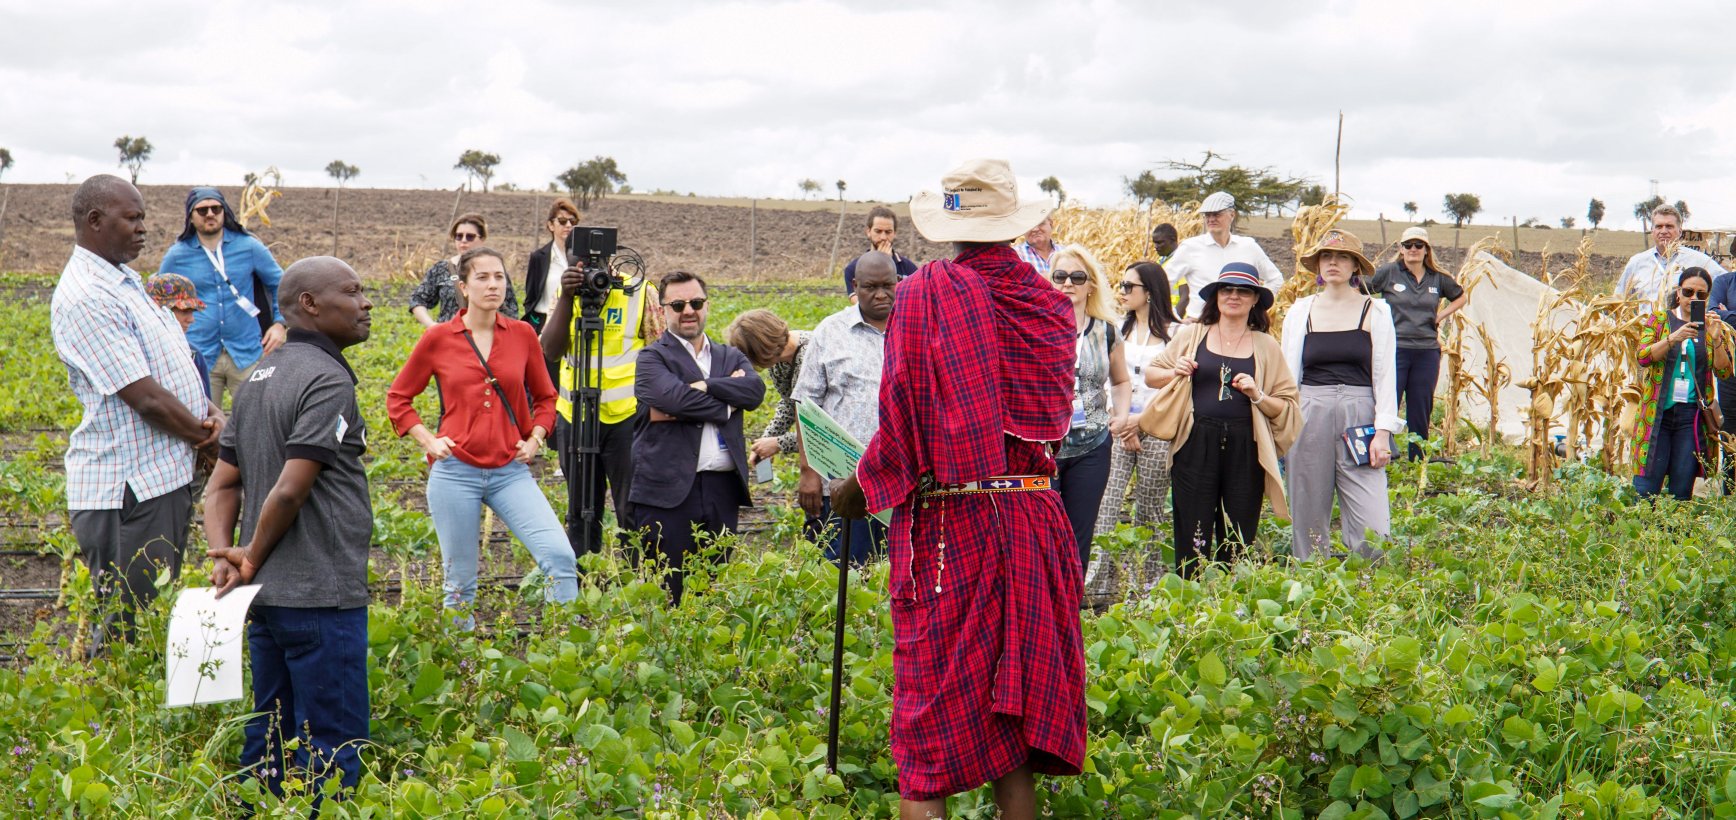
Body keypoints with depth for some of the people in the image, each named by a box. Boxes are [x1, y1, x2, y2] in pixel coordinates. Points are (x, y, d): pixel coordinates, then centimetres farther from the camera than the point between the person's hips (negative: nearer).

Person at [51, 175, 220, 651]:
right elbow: (146, 397, -20)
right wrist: (208, 440, -7)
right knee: (127, 634, -4)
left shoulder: (124, 281, 14)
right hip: (127, 492, -10)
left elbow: (169, 364, 17)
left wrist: (211, 413, -2)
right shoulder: (84, 298, -18)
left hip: (164, 477, 10)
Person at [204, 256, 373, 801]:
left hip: (267, 595, 9)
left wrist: (223, 556, 0)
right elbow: (291, 490, -20)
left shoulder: (260, 379, 15)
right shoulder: (328, 379, -14)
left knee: (267, 737, 15)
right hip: (321, 594, -9)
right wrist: (252, 560, -6)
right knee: (333, 744, -4)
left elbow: (222, 485, 13)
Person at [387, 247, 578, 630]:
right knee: (460, 581, 6)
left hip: (510, 472, 1)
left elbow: (545, 397, 19)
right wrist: (427, 440, -1)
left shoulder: (523, 335, 4)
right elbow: (397, 398, 11)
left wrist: (535, 439, 4)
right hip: (455, 472, -1)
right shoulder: (438, 340, -1)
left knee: (559, 556, -16)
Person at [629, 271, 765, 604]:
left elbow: (755, 390, -2)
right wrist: (725, 406, -5)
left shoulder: (731, 358, 19)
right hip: (669, 488, -5)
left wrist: (702, 387, -12)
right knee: (666, 594, -4)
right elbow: (674, 397, -16)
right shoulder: (652, 358, 4)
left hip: (723, 489, 5)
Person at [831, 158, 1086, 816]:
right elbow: (1052, 414, 12)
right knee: (1014, 703, 13)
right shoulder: (1048, 302, 5)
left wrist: (862, 487, 3)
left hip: (946, 522, -4)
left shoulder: (925, 294, -9)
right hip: (1031, 512, 4)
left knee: (932, 705, 0)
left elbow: (904, 417, -11)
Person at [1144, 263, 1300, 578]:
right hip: (1196, 443, 0)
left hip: (1245, 447, 1)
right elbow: (1151, 374, 19)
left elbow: (1287, 407, 10)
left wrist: (1257, 395, -8)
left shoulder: (1266, 346, 10)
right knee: (1193, 538, -2)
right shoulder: (1192, 336, 10)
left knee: (1239, 541, 3)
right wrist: (1175, 373, -1)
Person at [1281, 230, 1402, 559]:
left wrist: (1383, 432, -4)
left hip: (1360, 417, -1)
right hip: (1310, 418, 2)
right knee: (1308, 521, 3)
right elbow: (1288, 374, 12)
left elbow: (1384, 376, 4)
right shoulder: (1300, 311, 10)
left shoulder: (1375, 312, 6)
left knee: (1371, 526, -10)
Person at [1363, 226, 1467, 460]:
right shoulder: (1388, 273, -1)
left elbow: (1461, 297, 25)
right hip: (1394, 350, -3)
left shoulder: (1438, 278, 9)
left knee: (1421, 412, 8)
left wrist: (1440, 316, 10)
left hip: (1427, 352, 3)